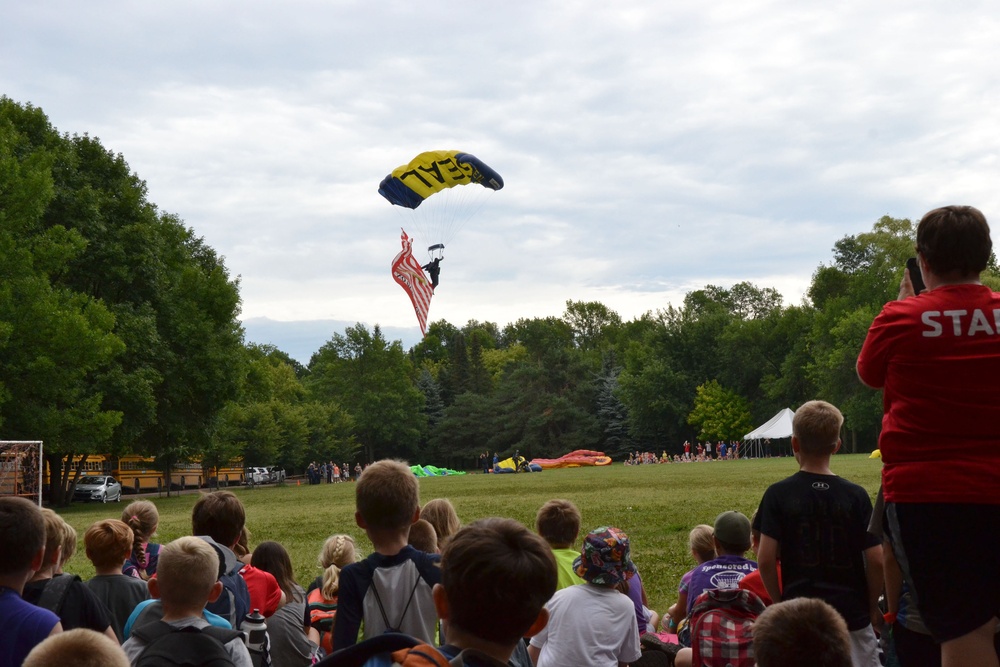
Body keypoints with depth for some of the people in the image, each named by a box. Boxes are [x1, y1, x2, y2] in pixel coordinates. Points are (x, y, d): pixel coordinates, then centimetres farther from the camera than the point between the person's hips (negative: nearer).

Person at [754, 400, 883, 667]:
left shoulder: (778, 494, -4)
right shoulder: (856, 495, -2)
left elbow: (766, 559, -9)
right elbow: (876, 560, -3)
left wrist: (779, 602, 6)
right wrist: (873, 606, 11)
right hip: (852, 612, 0)